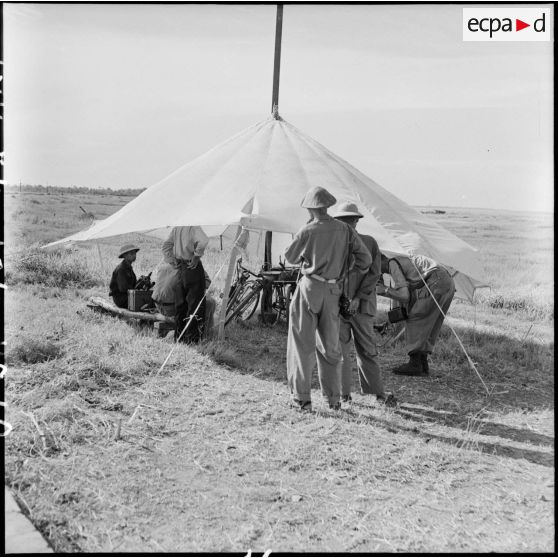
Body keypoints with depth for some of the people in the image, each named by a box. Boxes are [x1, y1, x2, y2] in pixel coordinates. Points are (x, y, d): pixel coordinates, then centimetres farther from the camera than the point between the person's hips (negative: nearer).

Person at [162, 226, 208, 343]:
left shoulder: (176, 228, 11)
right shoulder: (194, 226, -13)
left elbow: (166, 245, 17)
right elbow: (202, 242, -31)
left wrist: (172, 261, 14)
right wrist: (196, 257, -21)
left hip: (180, 267, 8)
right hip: (192, 268, -8)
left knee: (182, 303, 16)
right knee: (195, 303, -2)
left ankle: (178, 336, 21)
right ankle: (191, 337, -3)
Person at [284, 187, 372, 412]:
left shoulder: (308, 231, -10)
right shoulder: (344, 230, 1)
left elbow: (290, 257, 5)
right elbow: (365, 258, 2)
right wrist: (358, 271, 22)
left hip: (309, 288, -4)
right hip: (333, 292, 4)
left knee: (302, 344, 5)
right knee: (329, 346, 15)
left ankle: (302, 398, 5)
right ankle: (333, 398, 19)